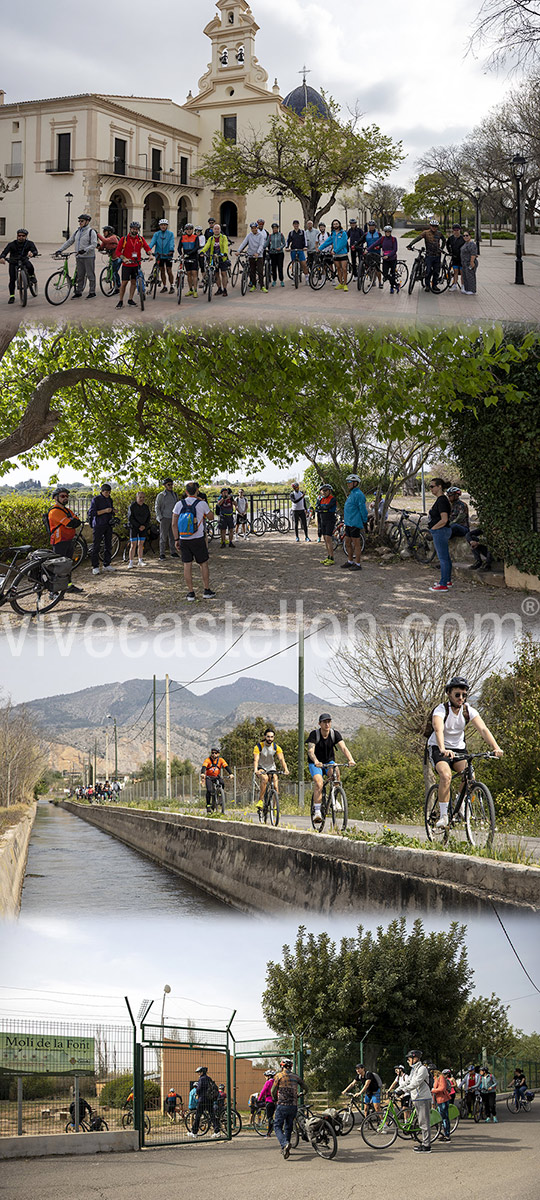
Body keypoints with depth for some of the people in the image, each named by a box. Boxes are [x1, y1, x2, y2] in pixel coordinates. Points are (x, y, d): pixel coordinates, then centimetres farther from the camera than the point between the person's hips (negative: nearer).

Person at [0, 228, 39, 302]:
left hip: (24, 260, 0)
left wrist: (32, 253, -49)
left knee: (29, 266, -34)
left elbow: (35, 251, -23)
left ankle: (32, 277, -2)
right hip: (13, 262, 0)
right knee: (12, 279, -10)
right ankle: (12, 297, 1)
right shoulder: (12, 244, -13)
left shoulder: (29, 243, -10)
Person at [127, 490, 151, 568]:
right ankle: (131, 562, -5)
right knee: (133, 545, -6)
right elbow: (130, 518, -12)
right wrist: (138, 526, -16)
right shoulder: (132, 506, -8)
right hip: (134, 527, -4)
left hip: (143, 528, 4)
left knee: (141, 544, 7)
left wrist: (144, 526, -9)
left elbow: (148, 518, 9)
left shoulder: (146, 507, 6)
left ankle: (140, 561, 14)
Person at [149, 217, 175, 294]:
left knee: (169, 271, -4)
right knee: (162, 271, 8)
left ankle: (172, 286, 9)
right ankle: (164, 286, 19)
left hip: (168, 255, -3)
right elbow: (152, 242, -7)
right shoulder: (157, 234, 5)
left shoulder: (170, 234, -1)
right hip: (159, 255, 3)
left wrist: (171, 250, -30)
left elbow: (171, 243, -13)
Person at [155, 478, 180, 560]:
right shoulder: (160, 495, -7)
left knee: (172, 536, 8)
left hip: (173, 519, 5)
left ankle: (173, 553, 15)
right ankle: (162, 554, 0)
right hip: (164, 519, -5)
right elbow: (157, 507, -5)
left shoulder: (175, 494, 9)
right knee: (163, 537, -3)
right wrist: (160, 519, -12)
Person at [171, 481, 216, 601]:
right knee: (204, 564, 11)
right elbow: (211, 516, 11)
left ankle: (190, 593, 5)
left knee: (187, 566, 5)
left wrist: (176, 539, 6)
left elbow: (174, 524, -2)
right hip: (198, 539, -2)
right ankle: (207, 591, 13)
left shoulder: (179, 504, -3)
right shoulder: (202, 504, -8)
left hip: (184, 540, 2)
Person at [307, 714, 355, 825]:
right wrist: (316, 761, -52)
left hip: (329, 761, 3)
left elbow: (343, 748, -23)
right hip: (315, 763, -3)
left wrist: (350, 759, -42)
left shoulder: (335, 734, -11)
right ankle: (317, 812, -21)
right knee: (319, 784, -26)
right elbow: (310, 750, -31)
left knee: (336, 772, -30)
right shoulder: (314, 734, -18)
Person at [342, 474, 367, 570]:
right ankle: (350, 561, 25)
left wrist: (364, 522, -14)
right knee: (347, 543, 15)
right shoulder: (351, 494, 17)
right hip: (349, 523, 10)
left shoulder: (358, 494, -16)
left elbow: (363, 509, -17)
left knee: (356, 544, -4)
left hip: (355, 524, -10)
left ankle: (358, 564, 0)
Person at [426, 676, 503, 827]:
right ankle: (443, 815, -23)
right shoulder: (441, 710, -21)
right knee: (446, 776, -30)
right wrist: (443, 749, -58)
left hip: (458, 748, 4)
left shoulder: (469, 711, -9)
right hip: (438, 749, -4)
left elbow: (483, 729, -21)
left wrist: (496, 747, -38)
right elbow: (438, 730, -39)